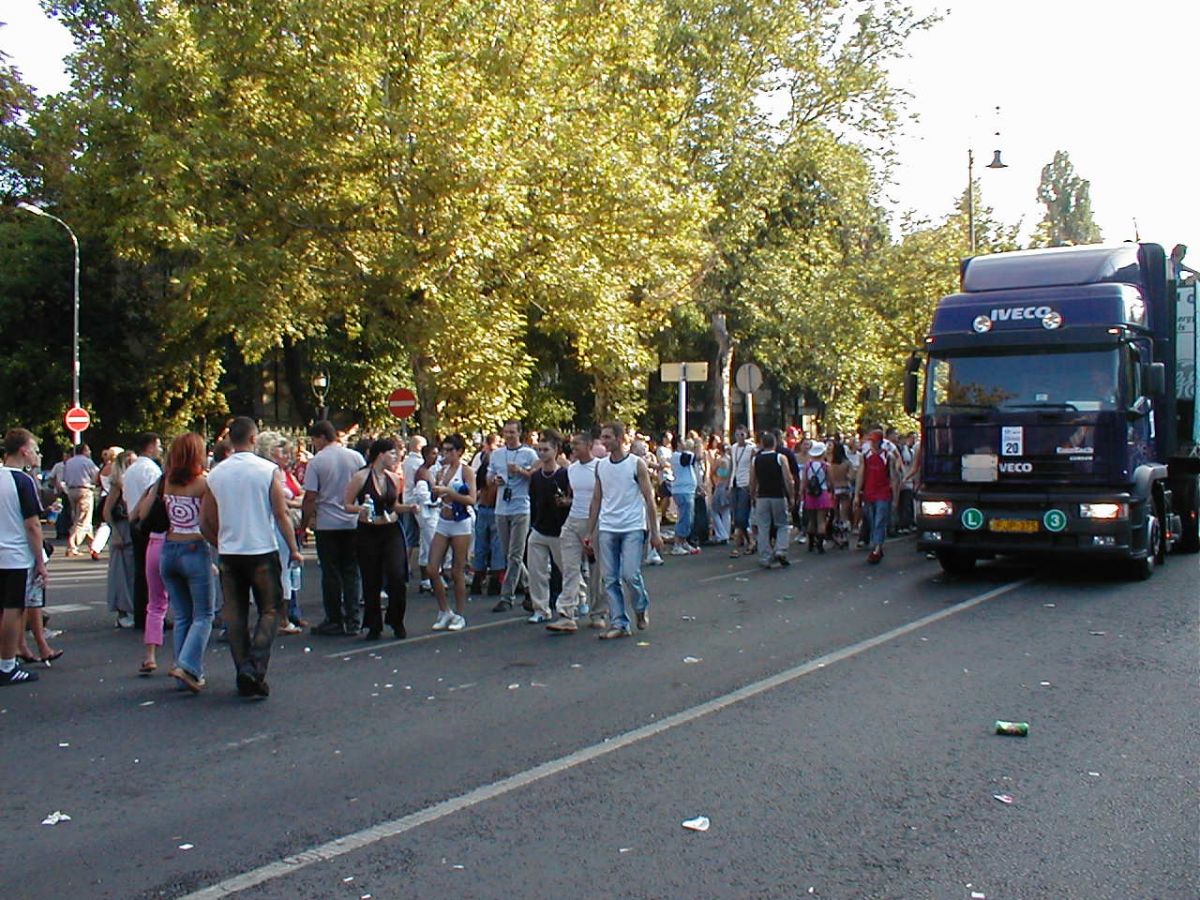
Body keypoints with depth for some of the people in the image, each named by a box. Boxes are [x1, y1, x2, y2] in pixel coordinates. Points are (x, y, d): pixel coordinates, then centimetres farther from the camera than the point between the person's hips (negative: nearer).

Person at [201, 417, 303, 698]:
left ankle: (244, 671, 12)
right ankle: (256, 668, -10)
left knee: (235, 615, 11)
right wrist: (293, 549, -1)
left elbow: (205, 521, 7)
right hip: (262, 551, -3)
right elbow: (281, 514, -9)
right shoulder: (268, 470, -7)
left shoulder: (215, 474, 3)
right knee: (270, 610, 6)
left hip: (229, 554, 3)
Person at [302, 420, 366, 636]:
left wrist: (304, 521, 3)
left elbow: (310, 497, -9)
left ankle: (334, 621, 8)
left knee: (331, 574, 5)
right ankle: (353, 622, 8)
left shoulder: (316, 461, -8)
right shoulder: (356, 457, 1)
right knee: (352, 572, 8)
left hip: (327, 524, -3)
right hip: (353, 522, 3)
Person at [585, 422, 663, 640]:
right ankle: (619, 624, 10)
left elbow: (649, 499, -3)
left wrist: (655, 532, -7)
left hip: (633, 528, -4)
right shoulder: (601, 466, 9)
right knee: (610, 580, 3)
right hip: (607, 529, 5)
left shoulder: (637, 464, -4)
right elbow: (596, 500, 14)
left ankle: (641, 608, 16)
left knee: (630, 574, -12)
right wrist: (590, 532, 10)